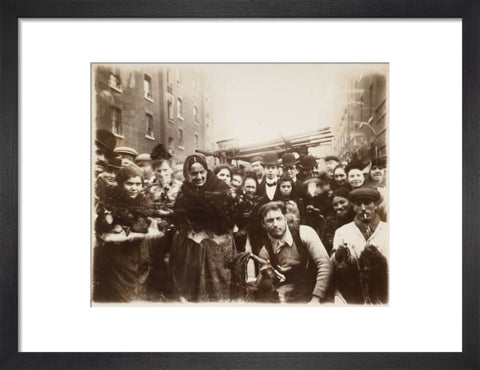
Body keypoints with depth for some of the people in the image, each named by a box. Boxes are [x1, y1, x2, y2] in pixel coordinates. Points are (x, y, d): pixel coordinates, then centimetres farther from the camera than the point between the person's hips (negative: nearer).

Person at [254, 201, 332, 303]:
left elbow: (325, 264, -12)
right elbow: (260, 286, 12)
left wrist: (316, 298, -18)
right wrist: (264, 276, -11)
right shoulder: (265, 251, 4)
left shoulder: (304, 233, -5)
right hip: (285, 301, 2)